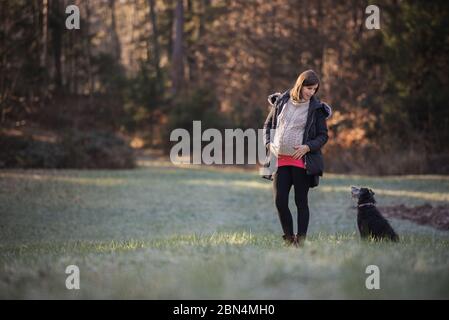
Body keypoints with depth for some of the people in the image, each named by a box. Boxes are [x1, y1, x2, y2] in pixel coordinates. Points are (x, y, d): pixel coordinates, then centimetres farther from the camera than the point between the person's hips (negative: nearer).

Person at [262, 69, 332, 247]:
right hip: (280, 159, 2)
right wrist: (268, 144, 0)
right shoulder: (281, 102, 6)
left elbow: (323, 136, 3)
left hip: (301, 161, -2)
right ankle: (289, 237, 14)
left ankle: (300, 240, 8)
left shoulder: (316, 109, 0)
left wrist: (307, 147, -13)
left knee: (301, 202, 2)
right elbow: (268, 125, 16)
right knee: (279, 201, -2)